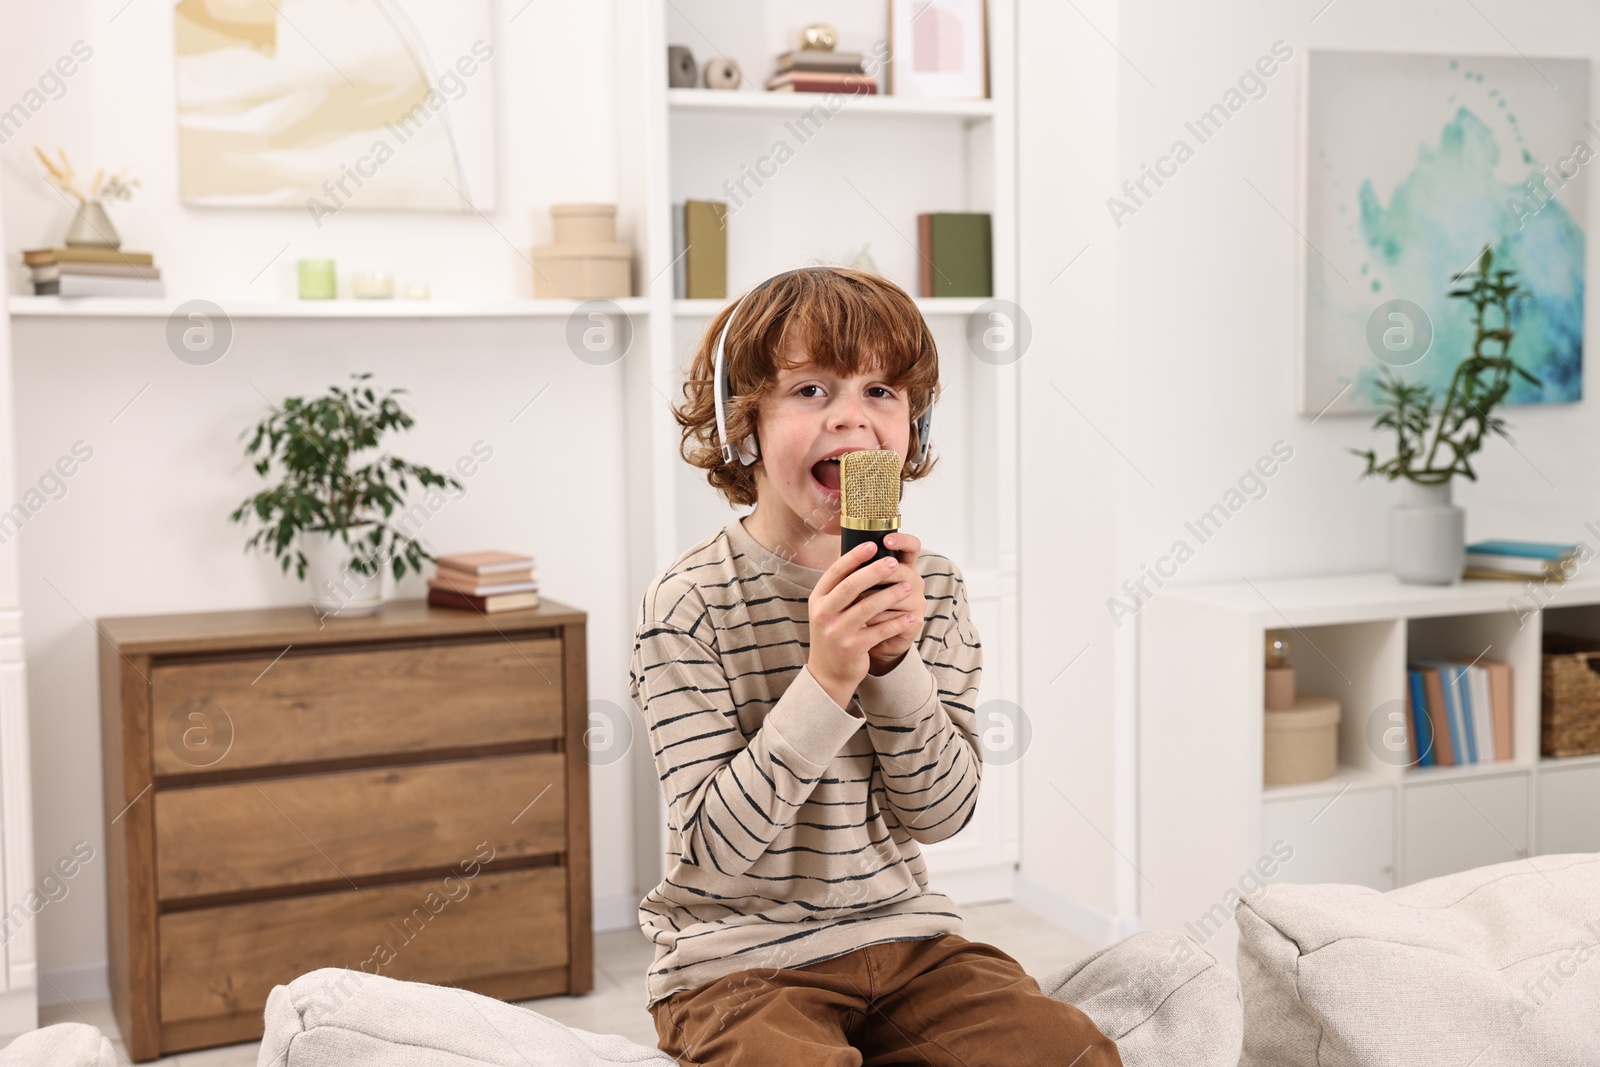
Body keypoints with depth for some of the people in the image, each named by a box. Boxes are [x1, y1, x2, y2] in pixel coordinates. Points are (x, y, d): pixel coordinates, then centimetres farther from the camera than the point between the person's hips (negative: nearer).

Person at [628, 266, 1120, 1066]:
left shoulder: (930, 588, 2)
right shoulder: (690, 604, -13)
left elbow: (940, 815, -2)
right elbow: (711, 851, -18)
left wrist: (897, 663, -18)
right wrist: (825, 683, -27)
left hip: (902, 934, 4)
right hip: (739, 958, -4)